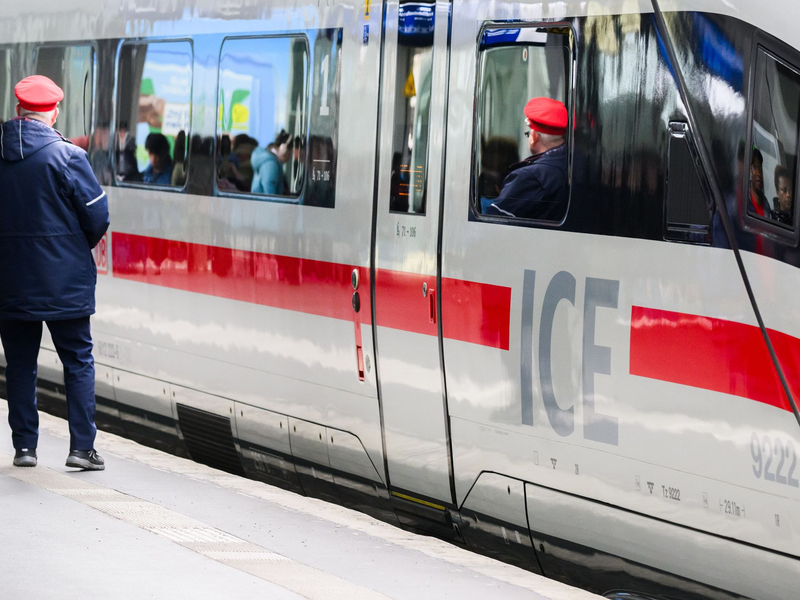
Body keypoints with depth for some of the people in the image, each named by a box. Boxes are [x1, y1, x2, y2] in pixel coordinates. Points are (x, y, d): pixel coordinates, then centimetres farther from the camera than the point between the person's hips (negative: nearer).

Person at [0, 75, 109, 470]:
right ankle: (82, 446, 1)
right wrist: (82, 246, 11)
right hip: (65, 283, -3)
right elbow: (97, 215, -9)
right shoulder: (67, 156, -12)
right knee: (78, 362, 6)